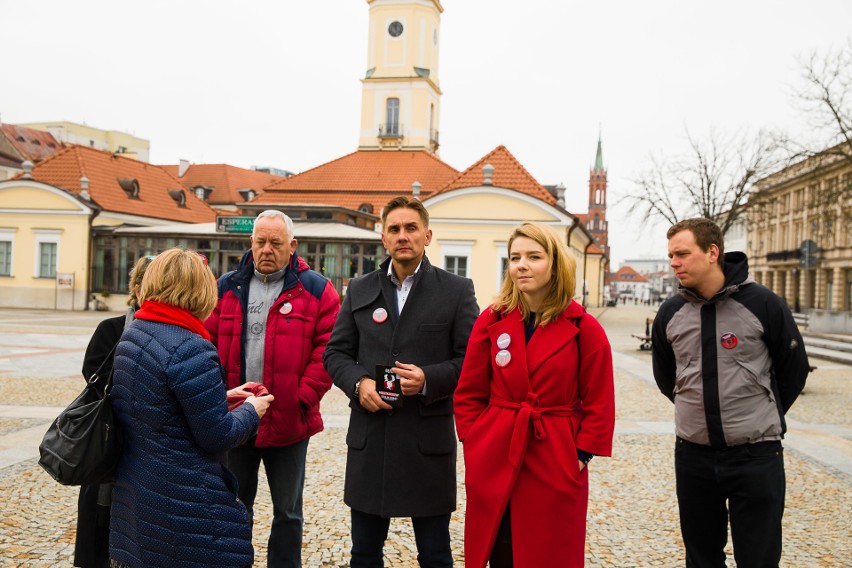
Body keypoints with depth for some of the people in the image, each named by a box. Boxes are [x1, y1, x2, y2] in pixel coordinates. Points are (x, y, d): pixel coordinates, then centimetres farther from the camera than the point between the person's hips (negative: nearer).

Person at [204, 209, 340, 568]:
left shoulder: (316, 290, -3)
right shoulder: (227, 287, 5)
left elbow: (327, 350, -8)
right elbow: (208, 344, 3)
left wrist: (303, 398, -15)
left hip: (288, 420, -2)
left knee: (287, 512, 12)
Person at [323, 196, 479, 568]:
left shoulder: (456, 290, 0)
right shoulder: (359, 290, 9)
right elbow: (335, 353, 10)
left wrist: (429, 379, -19)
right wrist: (358, 382, -10)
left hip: (428, 439, -3)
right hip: (369, 438, 3)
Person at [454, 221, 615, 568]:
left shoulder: (584, 328, -5)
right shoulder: (491, 321, 2)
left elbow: (599, 404, -1)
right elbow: (469, 394, 7)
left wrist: (581, 456, -7)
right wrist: (474, 445, -1)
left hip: (556, 467, -2)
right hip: (494, 463, 2)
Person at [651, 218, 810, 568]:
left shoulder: (763, 305, -9)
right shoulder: (670, 313, 1)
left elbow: (794, 369, 3)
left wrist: (765, 418, 12)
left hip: (756, 456, -3)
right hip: (693, 456, 3)